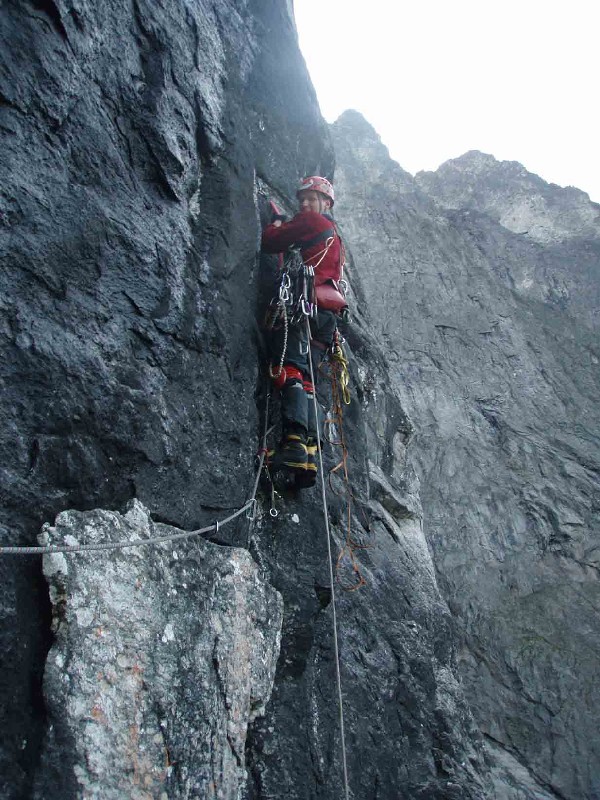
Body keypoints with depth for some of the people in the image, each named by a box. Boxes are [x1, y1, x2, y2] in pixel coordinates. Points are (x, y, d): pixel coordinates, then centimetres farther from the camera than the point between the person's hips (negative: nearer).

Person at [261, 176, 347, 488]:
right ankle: (310, 453, -11)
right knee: (306, 381, 0)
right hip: (328, 314, 8)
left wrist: (276, 224, 29)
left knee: (291, 371, -21)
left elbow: (270, 242, 7)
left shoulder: (310, 221, 8)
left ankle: (294, 442, -36)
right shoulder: (335, 236, 34)